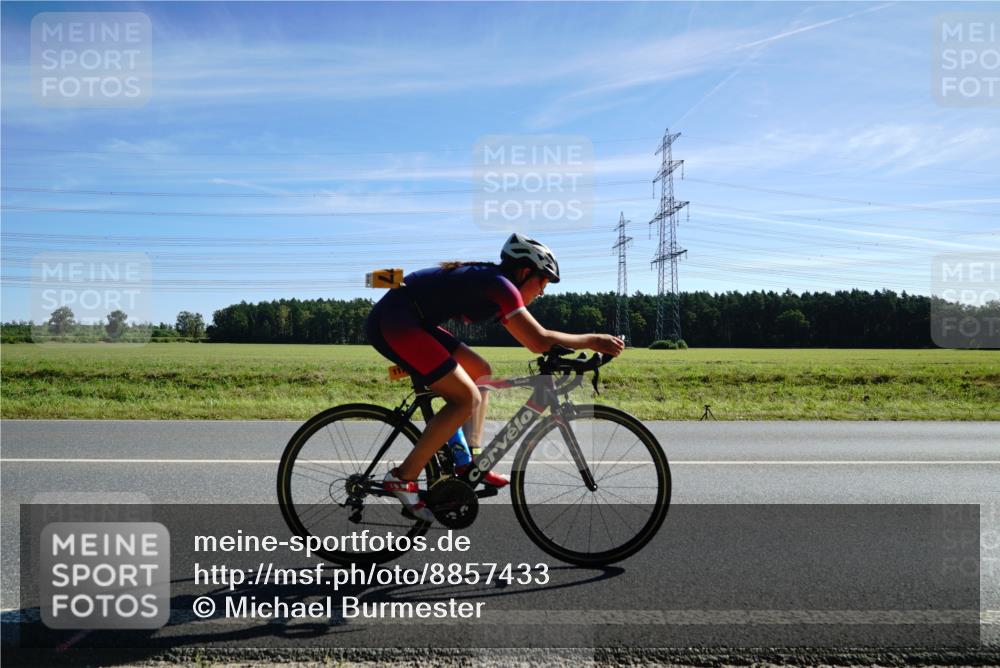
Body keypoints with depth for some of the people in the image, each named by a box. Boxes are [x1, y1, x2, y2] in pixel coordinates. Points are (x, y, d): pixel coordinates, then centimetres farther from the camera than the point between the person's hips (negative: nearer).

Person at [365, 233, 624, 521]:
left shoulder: (488, 279, 16)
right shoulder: (500, 284, -12)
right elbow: (538, 341, -20)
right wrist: (591, 340, -12)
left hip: (403, 320, 10)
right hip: (393, 320, -10)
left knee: (480, 371, 13)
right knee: (466, 399, -12)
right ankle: (402, 478, -6)